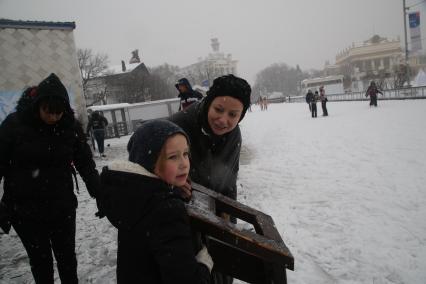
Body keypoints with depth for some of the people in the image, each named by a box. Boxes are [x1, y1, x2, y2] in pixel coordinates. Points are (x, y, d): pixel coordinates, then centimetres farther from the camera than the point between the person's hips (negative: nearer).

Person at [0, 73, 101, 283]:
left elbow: (86, 163, -3)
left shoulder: (71, 126, -6)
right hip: (24, 209, -1)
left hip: (63, 207, 2)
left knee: (67, 257, 14)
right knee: (40, 260, 11)